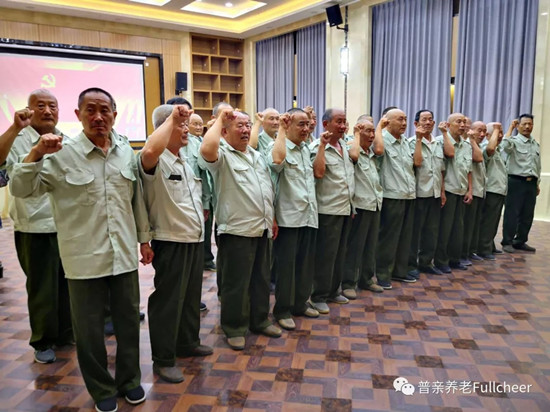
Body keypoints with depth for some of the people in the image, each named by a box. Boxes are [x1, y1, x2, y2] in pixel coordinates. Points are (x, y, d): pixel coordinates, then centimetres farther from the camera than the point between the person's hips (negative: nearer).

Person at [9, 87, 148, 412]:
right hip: (85, 259, -3)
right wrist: (36, 153, -22)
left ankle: (129, 379, 37)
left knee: (129, 320, 15)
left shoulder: (127, 151, 4)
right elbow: (20, 189, -7)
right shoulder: (62, 155, -7)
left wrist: (144, 238, 14)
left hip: (124, 254, 3)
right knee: (90, 328, 10)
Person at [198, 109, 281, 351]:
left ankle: (259, 321, 33)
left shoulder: (257, 156, 16)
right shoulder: (222, 154, -8)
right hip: (236, 230, -7)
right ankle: (234, 328, 20)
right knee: (236, 283, 4)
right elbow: (207, 149, -33)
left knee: (261, 279, 17)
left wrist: (272, 219, 16)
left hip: (261, 229, 8)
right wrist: (219, 119, -19)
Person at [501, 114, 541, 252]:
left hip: (531, 183, 6)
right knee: (512, 213, -2)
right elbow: (505, 146, -29)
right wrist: (510, 128, -16)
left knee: (528, 215, 9)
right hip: (516, 182, -6)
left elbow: (537, 165, 21)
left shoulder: (536, 144, 16)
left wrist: (537, 184, 19)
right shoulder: (514, 141, -4)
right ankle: (507, 242, 6)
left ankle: (520, 241, 20)